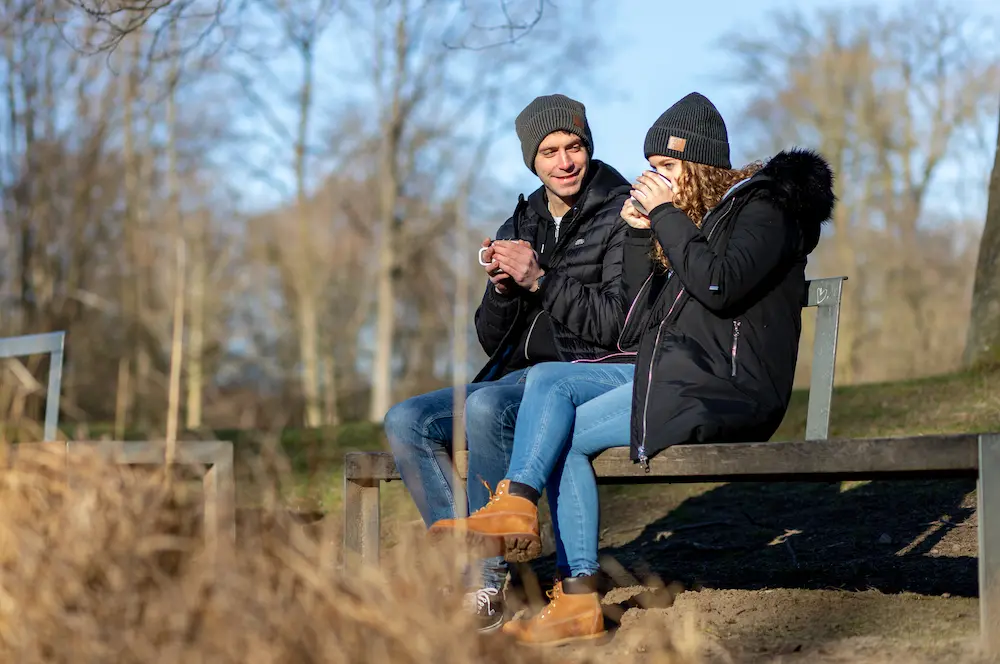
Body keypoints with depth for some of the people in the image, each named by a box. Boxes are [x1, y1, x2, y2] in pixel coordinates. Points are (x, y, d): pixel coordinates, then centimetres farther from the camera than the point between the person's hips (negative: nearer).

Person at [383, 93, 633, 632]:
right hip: (515, 376, 8)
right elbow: (492, 340, 17)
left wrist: (540, 280, -15)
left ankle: (490, 582, -29)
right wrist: (502, 288, -4)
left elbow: (620, 324, -14)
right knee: (405, 422, -12)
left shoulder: (620, 217, -2)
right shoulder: (520, 227, 18)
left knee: (486, 408, -35)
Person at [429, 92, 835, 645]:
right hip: (672, 374, 9)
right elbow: (642, 319, 18)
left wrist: (666, 215, -13)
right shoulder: (690, 217, 22)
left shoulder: (763, 209, -3)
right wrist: (638, 232, 8)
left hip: (728, 387, -9)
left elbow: (719, 284, -22)